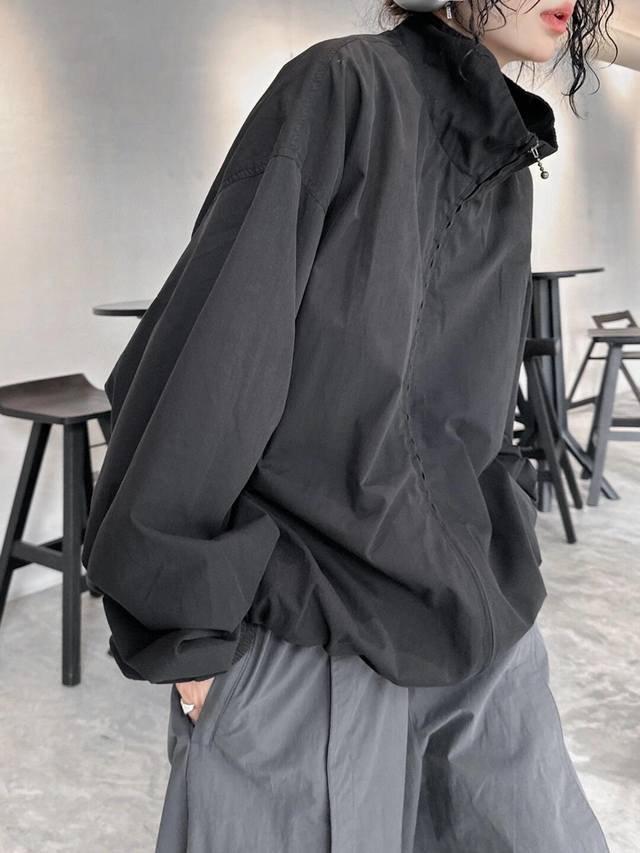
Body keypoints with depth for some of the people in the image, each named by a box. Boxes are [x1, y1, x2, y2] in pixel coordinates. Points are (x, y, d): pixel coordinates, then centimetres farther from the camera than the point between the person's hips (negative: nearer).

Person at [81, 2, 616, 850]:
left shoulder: (508, 158, 11)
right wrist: (185, 622, -15)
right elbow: (218, 343, -16)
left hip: (472, 611, 7)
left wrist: (501, 566, 18)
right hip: (306, 610, -7)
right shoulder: (343, 87, -10)